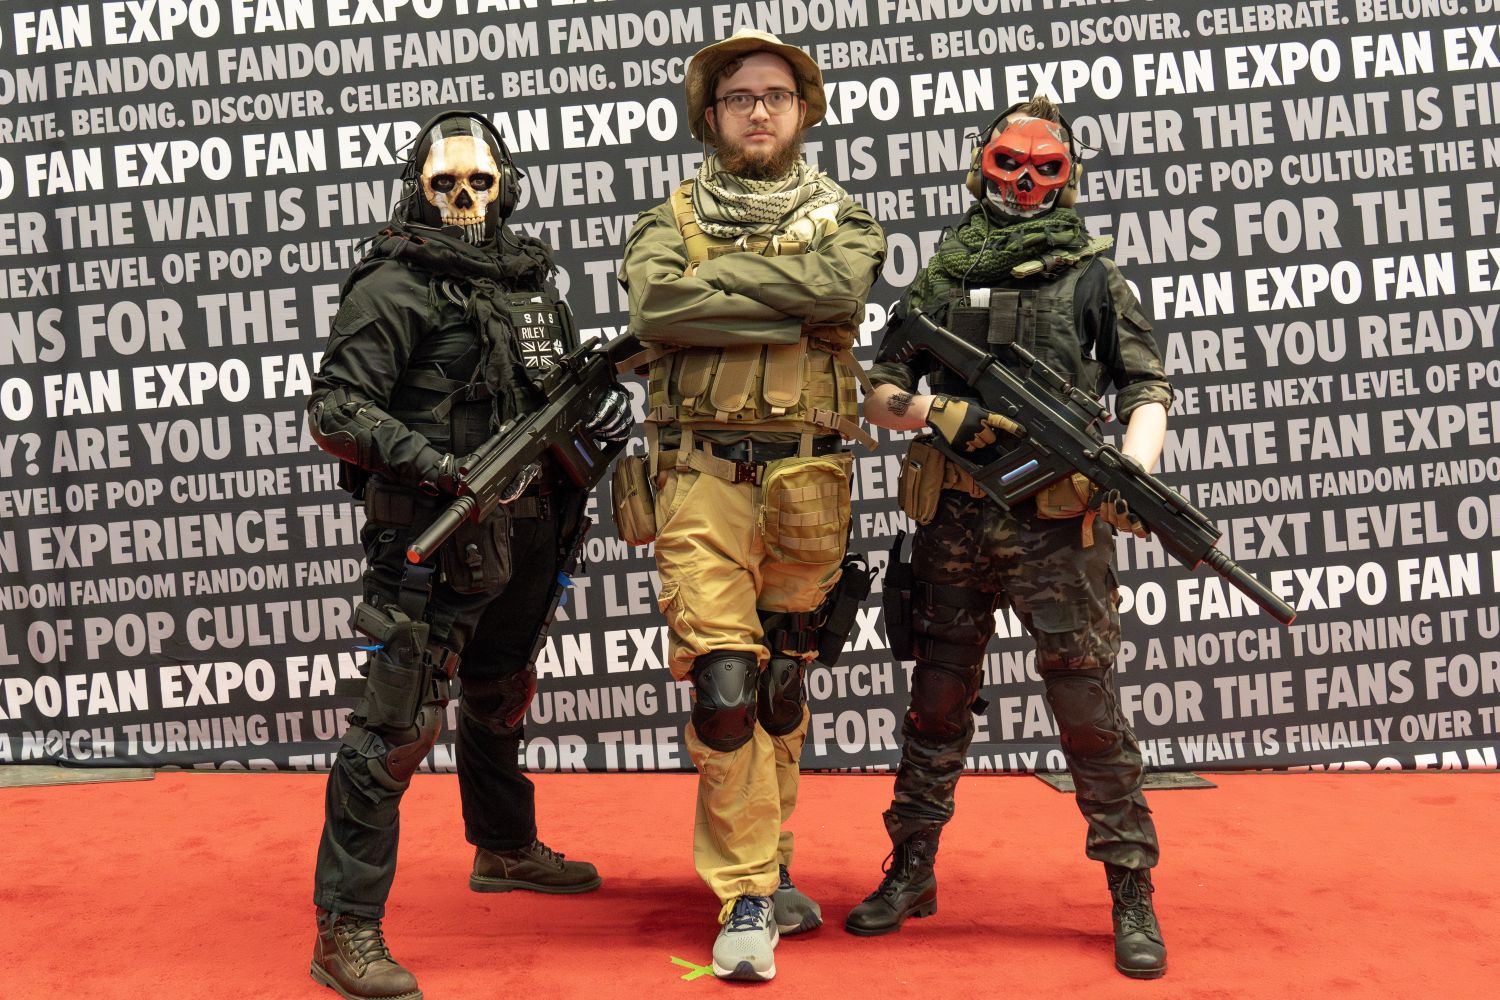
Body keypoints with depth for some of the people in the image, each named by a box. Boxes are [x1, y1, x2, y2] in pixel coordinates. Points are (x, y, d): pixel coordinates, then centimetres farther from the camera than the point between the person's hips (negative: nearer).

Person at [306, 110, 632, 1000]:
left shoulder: (533, 283, 13)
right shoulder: (393, 287, -9)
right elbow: (335, 409, -16)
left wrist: (605, 408, 2)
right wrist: (429, 460, -28)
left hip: (525, 537, 8)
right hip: (435, 539, -8)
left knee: (500, 697, 26)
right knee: (399, 724, -11)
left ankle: (507, 850, 48)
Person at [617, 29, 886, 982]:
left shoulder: (843, 219, 11)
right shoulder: (670, 220, 9)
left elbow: (841, 288, -14)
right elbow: (655, 308, -14)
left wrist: (716, 276, -11)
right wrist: (786, 305, -14)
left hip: (809, 482, 2)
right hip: (704, 476, -2)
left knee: (782, 682, 12)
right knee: (725, 685, -11)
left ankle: (766, 872, 28)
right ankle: (748, 897, 0)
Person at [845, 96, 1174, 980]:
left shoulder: (1094, 277, 7)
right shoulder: (941, 277, 12)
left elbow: (1148, 388, 5)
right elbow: (881, 395, 12)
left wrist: (1134, 469, -14)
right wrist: (939, 409, -9)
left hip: (1057, 522, -2)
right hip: (953, 521, 3)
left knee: (1090, 706, -3)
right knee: (938, 702, 11)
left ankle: (1133, 897, 8)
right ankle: (912, 874, 24)